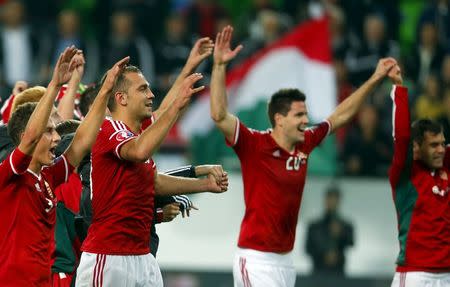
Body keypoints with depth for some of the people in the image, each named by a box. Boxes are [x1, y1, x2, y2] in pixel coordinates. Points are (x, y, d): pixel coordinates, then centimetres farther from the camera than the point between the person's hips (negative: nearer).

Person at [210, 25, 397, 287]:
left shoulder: (304, 145, 8)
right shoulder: (255, 145, -11)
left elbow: (341, 116, 20)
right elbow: (219, 115, -22)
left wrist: (376, 79, 21)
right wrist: (219, 66, -28)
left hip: (286, 261, 7)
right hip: (256, 258, -7)